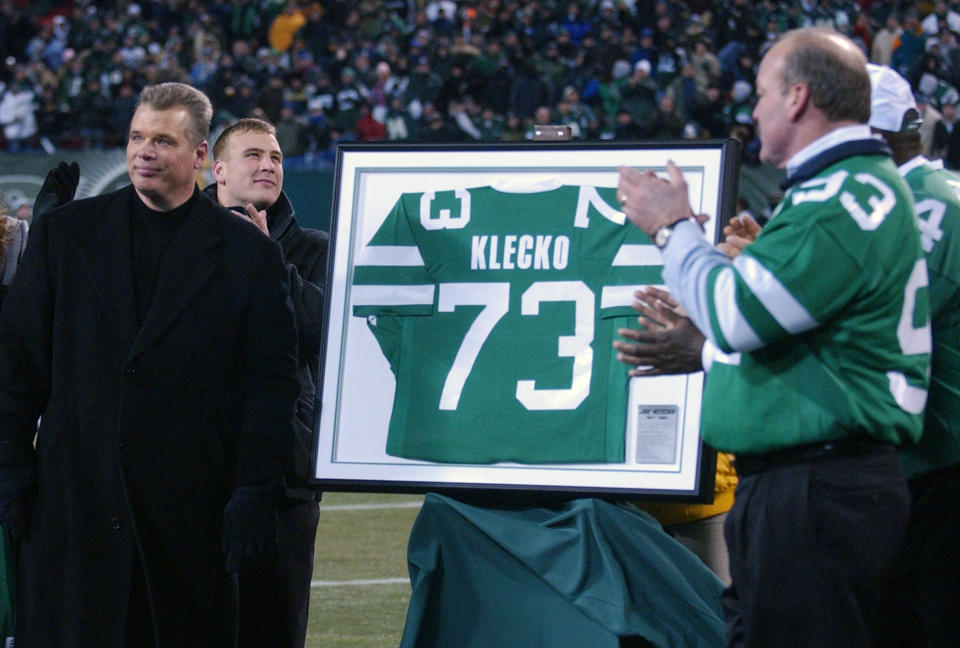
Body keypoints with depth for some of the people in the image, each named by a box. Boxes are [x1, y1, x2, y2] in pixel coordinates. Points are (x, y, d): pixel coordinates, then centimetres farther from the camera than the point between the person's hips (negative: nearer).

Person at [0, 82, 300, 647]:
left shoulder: (250, 255, 4)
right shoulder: (64, 234, 9)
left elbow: (272, 383, 1)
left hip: (192, 505, -1)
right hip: (74, 497, 1)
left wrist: (254, 494, -6)